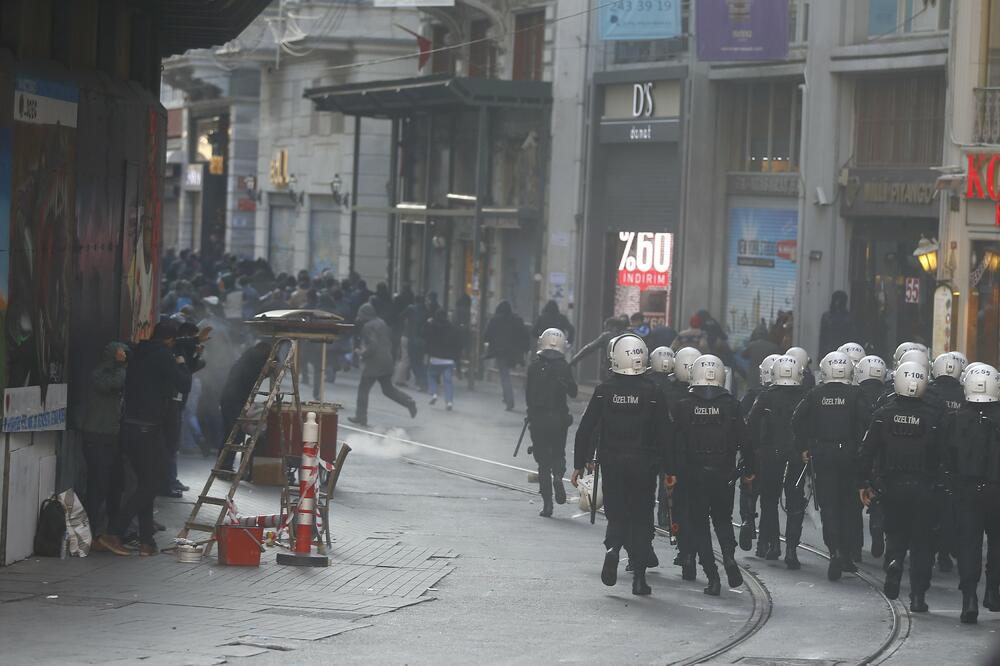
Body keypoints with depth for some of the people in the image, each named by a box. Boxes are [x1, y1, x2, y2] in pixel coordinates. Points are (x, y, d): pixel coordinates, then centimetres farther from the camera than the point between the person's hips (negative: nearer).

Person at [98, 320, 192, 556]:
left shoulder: (139, 352, 14)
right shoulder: (162, 355, -10)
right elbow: (184, 385, -12)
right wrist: (181, 365, 6)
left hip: (129, 427, 8)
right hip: (148, 428, -8)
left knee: (146, 483, 13)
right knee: (152, 482, -3)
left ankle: (146, 541, 10)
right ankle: (114, 532, -12)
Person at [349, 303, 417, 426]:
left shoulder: (368, 327, -15)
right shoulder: (382, 323, 11)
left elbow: (372, 346, -24)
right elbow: (390, 340, 17)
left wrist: (363, 353, -9)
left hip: (373, 363, -8)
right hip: (386, 361, 8)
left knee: (363, 389, 5)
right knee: (388, 389, 14)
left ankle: (361, 417, 7)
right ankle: (409, 402, -4)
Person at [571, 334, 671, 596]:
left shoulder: (604, 390, -3)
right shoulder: (651, 393, -6)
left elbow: (586, 429, -2)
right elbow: (662, 434, -5)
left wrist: (580, 464, 5)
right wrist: (668, 469, 3)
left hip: (611, 464, 1)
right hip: (643, 465, -1)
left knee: (616, 515, 13)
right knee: (641, 518, 8)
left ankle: (612, 548, -17)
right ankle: (639, 577, 5)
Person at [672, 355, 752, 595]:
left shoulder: (684, 407, -5)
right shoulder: (730, 405, -3)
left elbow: (677, 444, -5)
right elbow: (744, 439, -3)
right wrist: (748, 468, 7)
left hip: (694, 476, -1)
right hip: (724, 474, 1)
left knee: (699, 524, 8)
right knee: (723, 519, 19)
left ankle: (712, 576, 1)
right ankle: (729, 556, -8)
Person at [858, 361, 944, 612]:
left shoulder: (883, 414, -3)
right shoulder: (931, 417, -6)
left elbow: (867, 452, -3)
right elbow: (938, 457, -3)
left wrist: (863, 483, 4)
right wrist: (933, 481, 9)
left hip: (890, 486, 1)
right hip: (921, 487, -1)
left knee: (896, 534, 19)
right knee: (920, 542, 6)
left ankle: (894, 562, -12)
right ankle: (918, 596, 3)